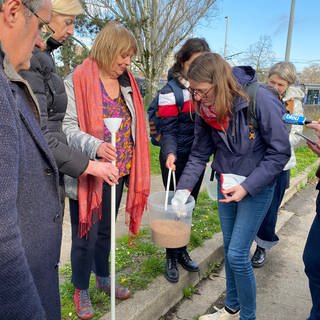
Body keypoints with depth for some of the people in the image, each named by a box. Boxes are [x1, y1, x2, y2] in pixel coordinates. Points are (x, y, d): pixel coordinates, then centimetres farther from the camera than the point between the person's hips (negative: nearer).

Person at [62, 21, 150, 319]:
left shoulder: (126, 82, 8)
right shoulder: (77, 82, -12)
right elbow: (67, 127, -17)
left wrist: (133, 170, 13)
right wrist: (95, 146, -34)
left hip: (119, 171, 6)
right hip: (88, 174, -6)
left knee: (105, 230, 21)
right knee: (85, 235, 6)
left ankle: (103, 277, 42)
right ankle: (81, 290, 29)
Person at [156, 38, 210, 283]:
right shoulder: (170, 91, -11)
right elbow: (168, 130, -14)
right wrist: (170, 153, -32)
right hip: (177, 159, -5)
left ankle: (182, 251, 34)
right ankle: (171, 257, 22)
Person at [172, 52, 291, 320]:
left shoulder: (260, 99, -23)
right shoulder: (205, 109, -6)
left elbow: (280, 152, -16)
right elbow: (199, 153, 2)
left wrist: (247, 187, -21)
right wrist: (183, 189, -7)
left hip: (257, 186, -5)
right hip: (226, 185, 5)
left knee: (238, 254, -5)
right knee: (229, 248, 14)